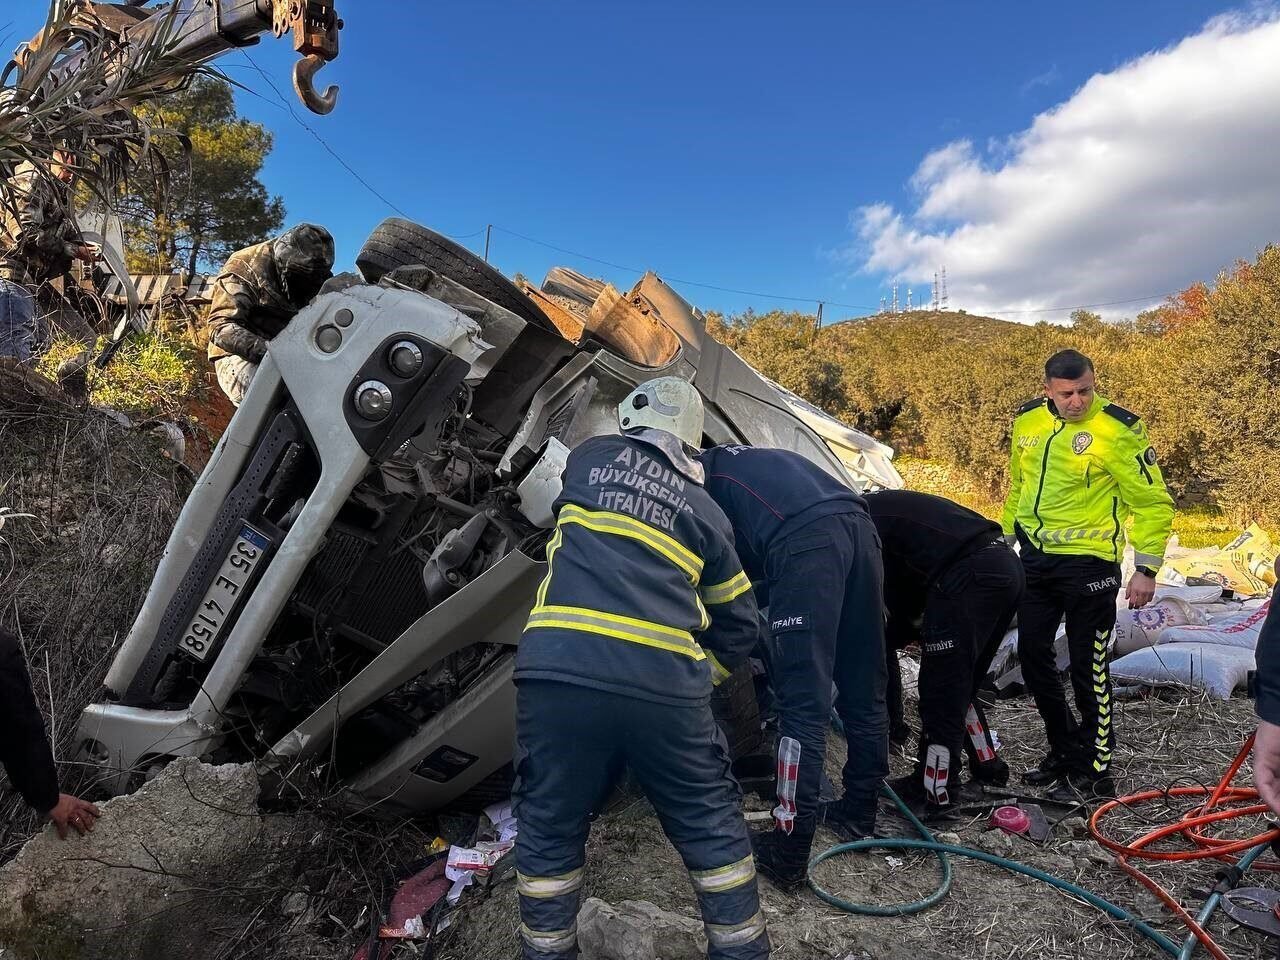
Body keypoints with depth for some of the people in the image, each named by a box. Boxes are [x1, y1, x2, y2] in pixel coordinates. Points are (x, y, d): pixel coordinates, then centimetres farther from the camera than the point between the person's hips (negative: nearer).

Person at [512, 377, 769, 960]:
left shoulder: (591, 457, 17)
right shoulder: (705, 511, 19)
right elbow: (739, 626, 22)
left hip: (558, 669, 0)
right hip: (664, 684, 1)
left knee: (549, 828, 19)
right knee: (711, 827, 20)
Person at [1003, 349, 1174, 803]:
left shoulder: (1118, 430, -14)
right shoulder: (1027, 421, 3)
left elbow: (1153, 502, -9)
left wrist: (1146, 568, -12)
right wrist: (1005, 539, 19)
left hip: (1088, 562, -6)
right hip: (1035, 558, 6)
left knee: (1088, 669, 1)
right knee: (1033, 656, 12)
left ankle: (1095, 773, 16)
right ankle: (1064, 751, 30)